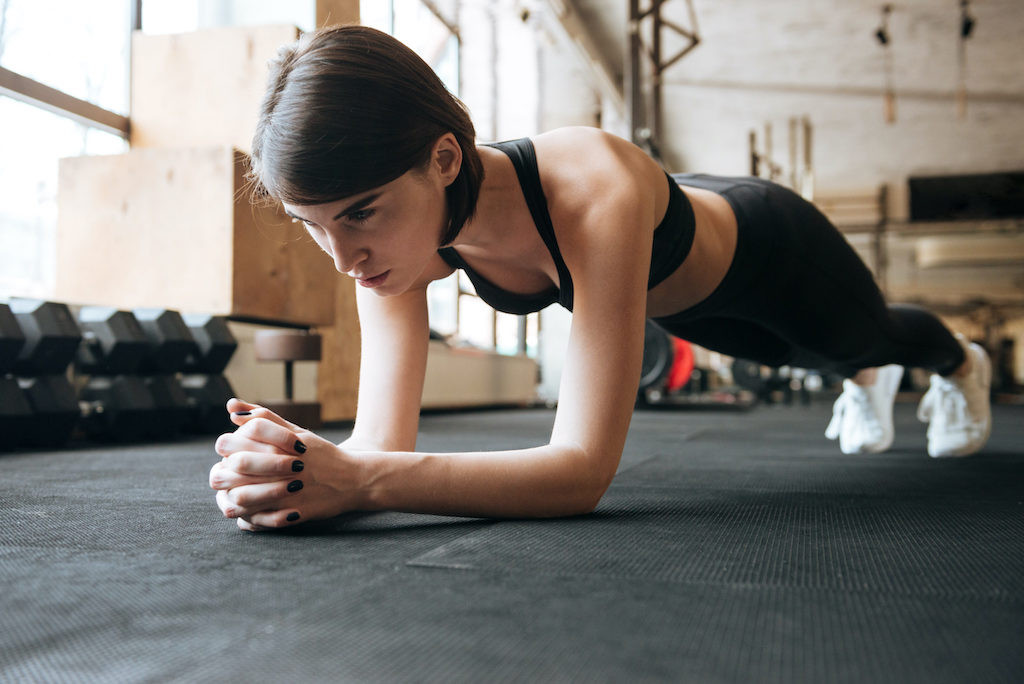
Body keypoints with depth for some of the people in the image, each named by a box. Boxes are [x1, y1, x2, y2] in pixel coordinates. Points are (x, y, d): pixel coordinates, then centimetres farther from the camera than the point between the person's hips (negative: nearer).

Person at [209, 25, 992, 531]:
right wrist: (304, 468, -55)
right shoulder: (402, 232, -33)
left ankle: (962, 361, 72)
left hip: (769, 251, -4)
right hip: (674, 298, 5)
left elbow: (585, 469, -55)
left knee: (869, 336, 32)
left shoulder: (596, 194, -52)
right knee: (822, 360, 38)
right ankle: (867, 384, 77)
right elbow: (384, 442, -33)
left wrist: (359, 480, -64)